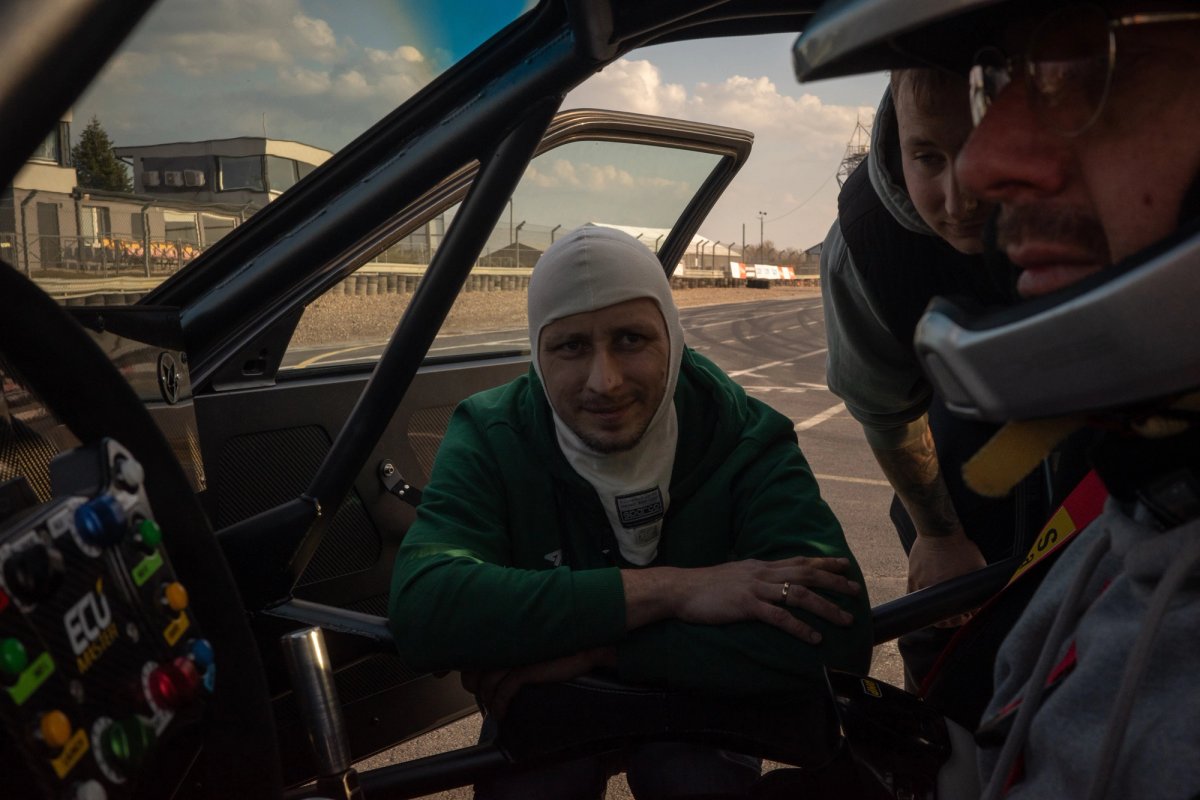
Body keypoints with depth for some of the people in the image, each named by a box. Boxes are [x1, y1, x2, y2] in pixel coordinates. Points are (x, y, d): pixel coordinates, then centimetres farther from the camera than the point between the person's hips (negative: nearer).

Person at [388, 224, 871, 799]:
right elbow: (421, 611, -38)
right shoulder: (491, 438, -21)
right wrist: (669, 588, -40)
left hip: (694, 695, 0)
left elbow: (837, 633, -34)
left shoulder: (744, 438, -21)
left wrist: (596, 649, -37)